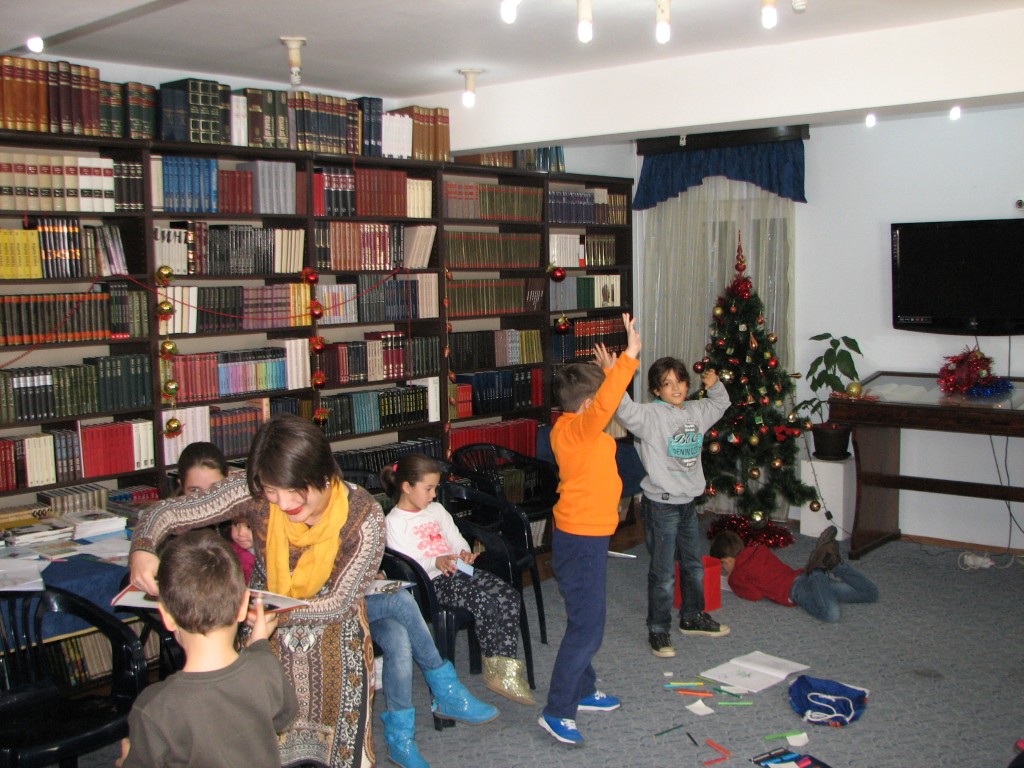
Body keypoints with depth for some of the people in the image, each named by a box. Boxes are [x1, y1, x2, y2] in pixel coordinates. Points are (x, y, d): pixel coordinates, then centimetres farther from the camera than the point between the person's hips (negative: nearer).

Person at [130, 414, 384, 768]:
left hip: (333, 638, -1)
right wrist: (142, 549, -40)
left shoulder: (363, 518, -26)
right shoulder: (254, 491, -24)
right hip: (266, 635, 1)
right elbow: (172, 512, -18)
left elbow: (339, 602, -22)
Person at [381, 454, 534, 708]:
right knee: (485, 604, -30)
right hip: (432, 583, -7)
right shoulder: (393, 522, -1)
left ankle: (505, 666, -17)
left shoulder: (436, 510, 22)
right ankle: (495, 670, -15)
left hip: (458, 571, 7)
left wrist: (465, 553, -1)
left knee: (510, 596, -18)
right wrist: (436, 563, -23)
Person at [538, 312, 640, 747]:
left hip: (587, 538, 10)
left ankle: (583, 692, 37)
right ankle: (556, 712, 5)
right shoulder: (574, 430, -21)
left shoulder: (578, 428, 7)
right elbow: (605, 404, -41)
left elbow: (604, 402, 29)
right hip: (580, 541, -10)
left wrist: (614, 371, 22)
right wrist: (630, 356, -40)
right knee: (586, 628, -4)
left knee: (587, 622, 21)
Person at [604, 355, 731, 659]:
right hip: (661, 505, -7)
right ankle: (658, 631, 15)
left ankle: (692, 617, 41)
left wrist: (715, 386, 10)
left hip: (688, 502, 7)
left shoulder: (696, 411, 6)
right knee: (663, 573, 0)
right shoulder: (651, 414, -16)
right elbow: (625, 409, -36)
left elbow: (720, 404, 28)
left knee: (694, 565, 22)